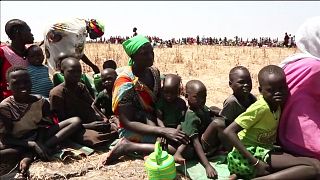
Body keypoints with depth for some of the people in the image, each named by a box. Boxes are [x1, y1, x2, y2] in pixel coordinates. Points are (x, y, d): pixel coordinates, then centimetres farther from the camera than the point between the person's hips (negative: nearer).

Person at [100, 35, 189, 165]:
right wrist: (163, 131, -34)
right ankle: (129, 146, -15)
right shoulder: (125, 83, -21)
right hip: (133, 130, -8)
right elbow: (127, 123, -23)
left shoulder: (154, 72, 0)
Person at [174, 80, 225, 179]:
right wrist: (207, 166, -38)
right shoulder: (192, 117, -23)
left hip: (211, 141, 9)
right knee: (218, 123, -28)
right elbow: (196, 143, -29)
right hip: (203, 146, -9)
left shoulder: (201, 107, 3)